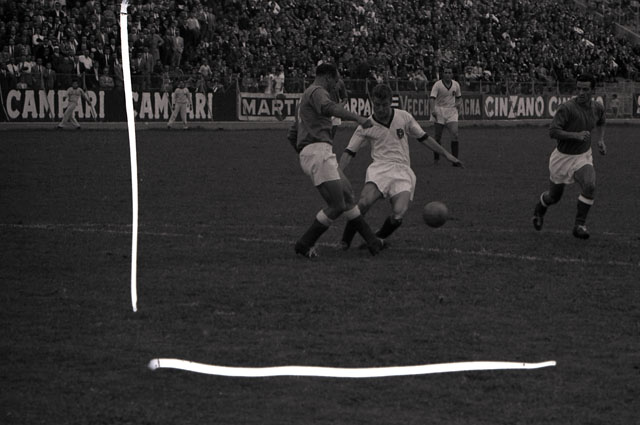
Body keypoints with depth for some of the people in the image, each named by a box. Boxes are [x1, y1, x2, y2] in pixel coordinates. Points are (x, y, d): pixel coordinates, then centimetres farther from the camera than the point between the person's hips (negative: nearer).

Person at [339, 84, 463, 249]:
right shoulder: (366, 126, 5)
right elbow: (349, 152, 9)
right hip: (379, 168, -1)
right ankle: (345, 241, -13)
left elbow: (423, 138, 18)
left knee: (398, 214, -23)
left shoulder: (404, 117, 8)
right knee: (364, 203, -30)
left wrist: (446, 154, 19)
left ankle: (377, 240, 5)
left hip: (402, 171, 1)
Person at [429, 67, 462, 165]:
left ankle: (455, 159, -12)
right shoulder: (437, 84, -7)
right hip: (439, 111, -2)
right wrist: (432, 110, -34)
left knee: (455, 134, -14)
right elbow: (432, 98, -18)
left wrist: (458, 103, -1)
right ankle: (436, 158, 20)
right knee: (438, 136, 2)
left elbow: (459, 97, 22)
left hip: (452, 111, 2)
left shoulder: (456, 84, 6)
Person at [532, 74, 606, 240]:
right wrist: (576, 135, -37)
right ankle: (539, 210, 50)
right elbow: (553, 131, -29)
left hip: (583, 157, 3)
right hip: (563, 157, -3)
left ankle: (579, 225, -13)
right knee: (554, 197, 13)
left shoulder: (598, 107, -3)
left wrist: (601, 140, 6)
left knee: (589, 186, -26)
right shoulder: (567, 108, -23)